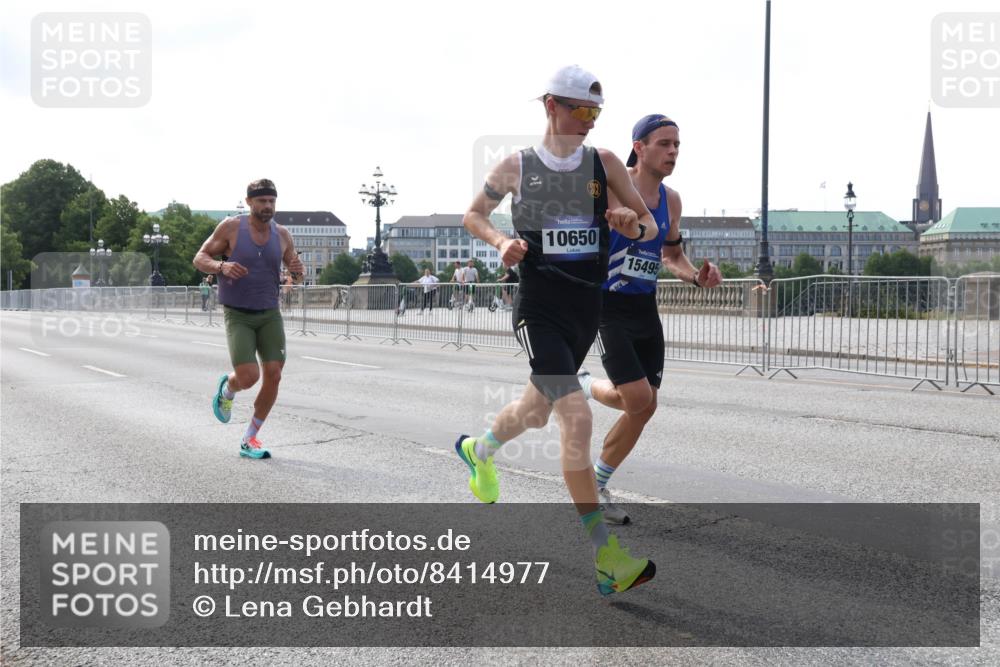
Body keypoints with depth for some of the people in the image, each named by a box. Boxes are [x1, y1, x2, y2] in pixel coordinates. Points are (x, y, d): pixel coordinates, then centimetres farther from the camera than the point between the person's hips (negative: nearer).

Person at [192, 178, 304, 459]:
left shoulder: (282, 234, 1)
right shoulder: (231, 227, -9)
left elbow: (296, 277, 11)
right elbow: (199, 259, -4)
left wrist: (298, 270, -14)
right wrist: (222, 266, -25)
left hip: (270, 315, 4)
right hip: (238, 317, -4)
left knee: (273, 376, -7)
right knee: (248, 377, -18)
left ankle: (249, 441, 9)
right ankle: (227, 388, 22)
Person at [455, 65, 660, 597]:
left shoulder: (604, 163, 4)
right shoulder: (516, 166, -1)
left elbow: (650, 228, 5)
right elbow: (473, 215, 13)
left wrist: (634, 224, -18)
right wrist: (501, 243, -7)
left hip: (588, 308, 5)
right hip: (538, 307, -5)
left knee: (539, 408, 21)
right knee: (576, 415, -20)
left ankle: (478, 449, 56)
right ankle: (605, 557, -16)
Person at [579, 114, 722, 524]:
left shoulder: (671, 200, 8)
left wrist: (696, 276, 1)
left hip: (645, 310, 7)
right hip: (607, 307, -7)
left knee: (644, 407, 5)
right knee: (638, 399, -17)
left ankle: (596, 485, 23)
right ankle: (583, 387, 16)